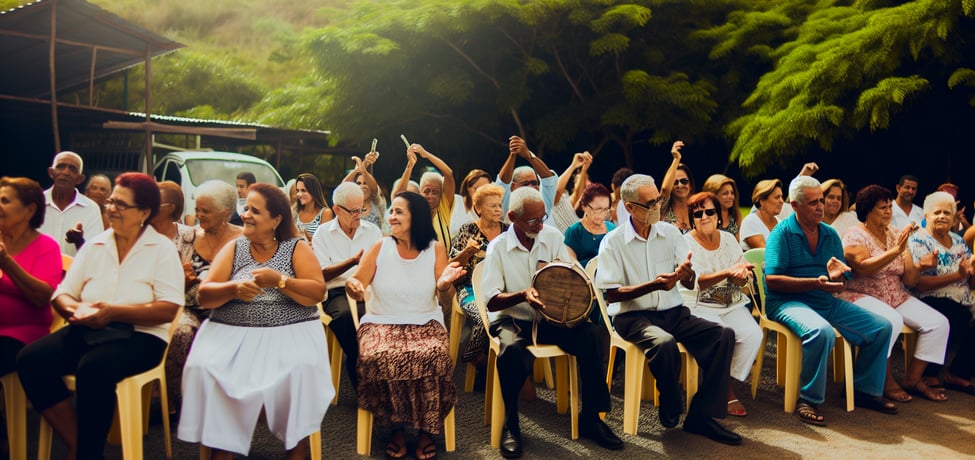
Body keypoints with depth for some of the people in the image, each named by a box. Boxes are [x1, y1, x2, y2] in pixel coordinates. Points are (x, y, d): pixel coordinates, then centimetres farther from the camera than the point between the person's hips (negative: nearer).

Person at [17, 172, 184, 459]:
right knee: (31, 359, -19)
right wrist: (76, 309, -14)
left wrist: (114, 312, -20)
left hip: (139, 336, -5)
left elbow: (169, 309, -13)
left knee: (94, 368, -34)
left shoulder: (162, 249, -3)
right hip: (88, 331, 6)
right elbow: (61, 294, 10)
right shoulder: (94, 245, 12)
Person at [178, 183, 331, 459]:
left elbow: (318, 293, -5)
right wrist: (233, 289, -16)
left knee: (302, 371, -31)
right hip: (231, 333, 2)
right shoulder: (234, 248, 12)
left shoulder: (297, 248, 6)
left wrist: (280, 281, -19)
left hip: (290, 333, -2)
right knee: (204, 368, -25)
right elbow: (204, 296, 4)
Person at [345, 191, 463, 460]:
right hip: (382, 323, 1)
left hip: (425, 323, 0)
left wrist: (444, 284, -26)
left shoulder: (435, 249, 0)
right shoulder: (380, 248, 1)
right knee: (378, 358, -33)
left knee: (433, 357, -34)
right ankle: (396, 427, -11)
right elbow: (357, 285, 0)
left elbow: (445, 302, -2)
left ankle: (427, 430, -11)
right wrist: (352, 286, -25)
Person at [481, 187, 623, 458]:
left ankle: (591, 418, -11)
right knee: (512, 351, -37)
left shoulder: (553, 237, 4)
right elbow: (491, 301, -10)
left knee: (590, 334, -25)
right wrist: (522, 295, -28)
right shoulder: (498, 248, -5)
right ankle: (511, 426, -14)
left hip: (551, 318, 4)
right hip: (512, 319, -3)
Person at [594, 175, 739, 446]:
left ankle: (701, 416, -11)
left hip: (674, 312, 5)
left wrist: (687, 273, -20)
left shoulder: (671, 233, 7)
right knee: (665, 343, -36)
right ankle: (671, 410, -6)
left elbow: (691, 284, 6)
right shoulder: (613, 242, -4)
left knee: (724, 335, -19)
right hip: (634, 316, -4)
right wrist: (653, 285, -21)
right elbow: (611, 294, -8)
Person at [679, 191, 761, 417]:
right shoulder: (686, 243, -6)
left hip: (731, 304, 5)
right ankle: (726, 391, -5)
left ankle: (730, 383, -2)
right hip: (698, 307, -5)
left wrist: (741, 274, -18)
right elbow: (693, 282, -19)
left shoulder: (729, 239, 10)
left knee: (753, 334, -20)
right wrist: (727, 273, -31)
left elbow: (743, 281, 7)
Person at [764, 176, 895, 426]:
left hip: (827, 302, 7)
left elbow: (841, 280, 11)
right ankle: (809, 399, -19)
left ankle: (865, 391, 16)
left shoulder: (830, 234, 12)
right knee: (822, 331, -36)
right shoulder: (782, 233, -7)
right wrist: (815, 283, -23)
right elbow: (772, 280, -16)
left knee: (882, 327, -1)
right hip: (788, 301, -7)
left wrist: (836, 276, -14)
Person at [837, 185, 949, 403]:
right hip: (861, 296, -7)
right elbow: (864, 268, -24)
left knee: (938, 323, -9)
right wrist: (896, 250, -27)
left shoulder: (896, 235, 11)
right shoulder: (855, 235, -6)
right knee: (891, 321, -34)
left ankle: (913, 379, 3)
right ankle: (886, 381, -15)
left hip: (896, 297, 7)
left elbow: (909, 281, 8)